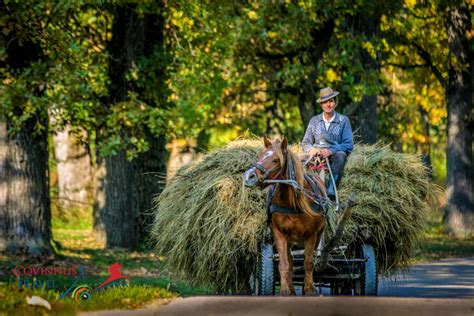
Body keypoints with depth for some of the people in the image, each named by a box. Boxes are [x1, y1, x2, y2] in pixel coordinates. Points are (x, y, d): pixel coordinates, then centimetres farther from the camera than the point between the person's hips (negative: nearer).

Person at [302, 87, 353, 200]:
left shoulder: (343, 120, 6)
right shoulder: (314, 121, 15)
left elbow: (349, 145, -3)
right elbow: (305, 143, 12)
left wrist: (331, 150, -20)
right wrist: (311, 149, -14)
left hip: (334, 157, -2)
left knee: (340, 155, -37)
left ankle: (331, 190, -44)